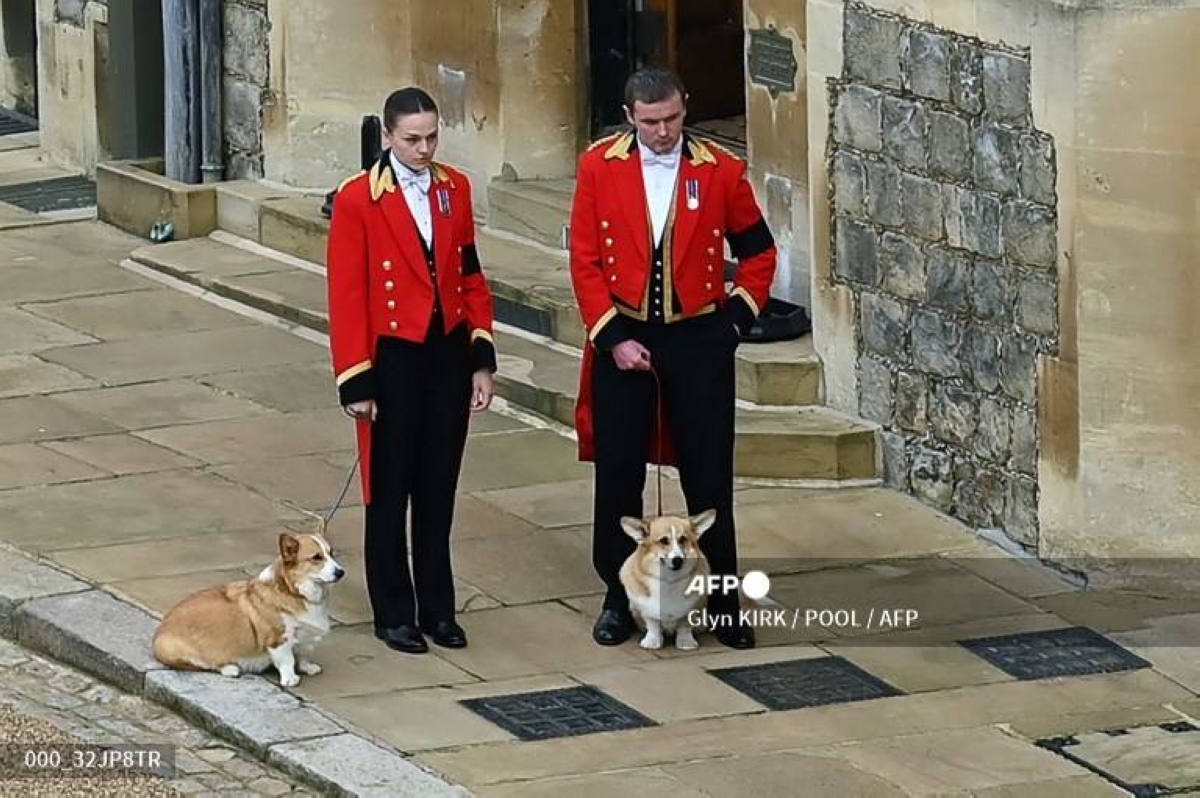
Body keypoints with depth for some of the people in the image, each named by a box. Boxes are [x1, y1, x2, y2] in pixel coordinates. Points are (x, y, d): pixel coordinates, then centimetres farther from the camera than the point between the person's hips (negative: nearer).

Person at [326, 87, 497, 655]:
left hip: (449, 354, 4)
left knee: (439, 489, 10)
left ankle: (438, 608, 20)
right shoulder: (357, 200, -10)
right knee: (391, 491, 5)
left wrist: (482, 359, 4)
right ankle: (394, 614, 14)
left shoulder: (455, 189, 4)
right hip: (393, 358, -4)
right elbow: (346, 296, -9)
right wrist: (355, 382, -11)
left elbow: (471, 277, 9)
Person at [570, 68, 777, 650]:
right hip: (622, 338, 0)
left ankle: (725, 603, 11)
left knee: (709, 476, 2)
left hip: (698, 339, 0)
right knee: (618, 475, 6)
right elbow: (584, 260, -3)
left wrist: (737, 318, 0)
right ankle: (618, 599, 18)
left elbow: (758, 253, 8)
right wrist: (612, 336, -9)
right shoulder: (600, 166, -4)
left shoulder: (721, 171, -3)